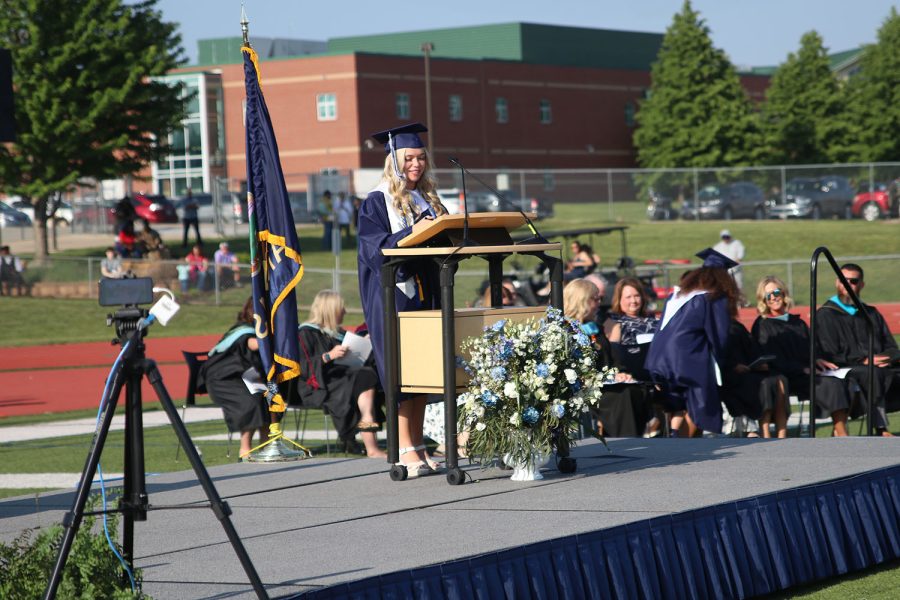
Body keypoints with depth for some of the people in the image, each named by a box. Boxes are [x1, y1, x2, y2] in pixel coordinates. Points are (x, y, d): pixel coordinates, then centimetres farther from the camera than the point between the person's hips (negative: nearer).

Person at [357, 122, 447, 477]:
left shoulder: (429, 199, 16)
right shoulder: (377, 203, -3)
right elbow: (374, 248, -14)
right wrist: (411, 233, -25)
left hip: (425, 293, 6)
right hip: (393, 294, -6)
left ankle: (417, 447, 10)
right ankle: (405, 450, -8)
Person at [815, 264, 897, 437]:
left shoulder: (871, 314, 24)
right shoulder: (825, 315, 6)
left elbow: (891, 347, 21)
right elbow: (829, 356, -4)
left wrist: (886, 358, -5)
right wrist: (863, 361, -14)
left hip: (877, 367, 5)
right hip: (844, 371, -5)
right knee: (871, 375, -37)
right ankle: (881, 429, -40)